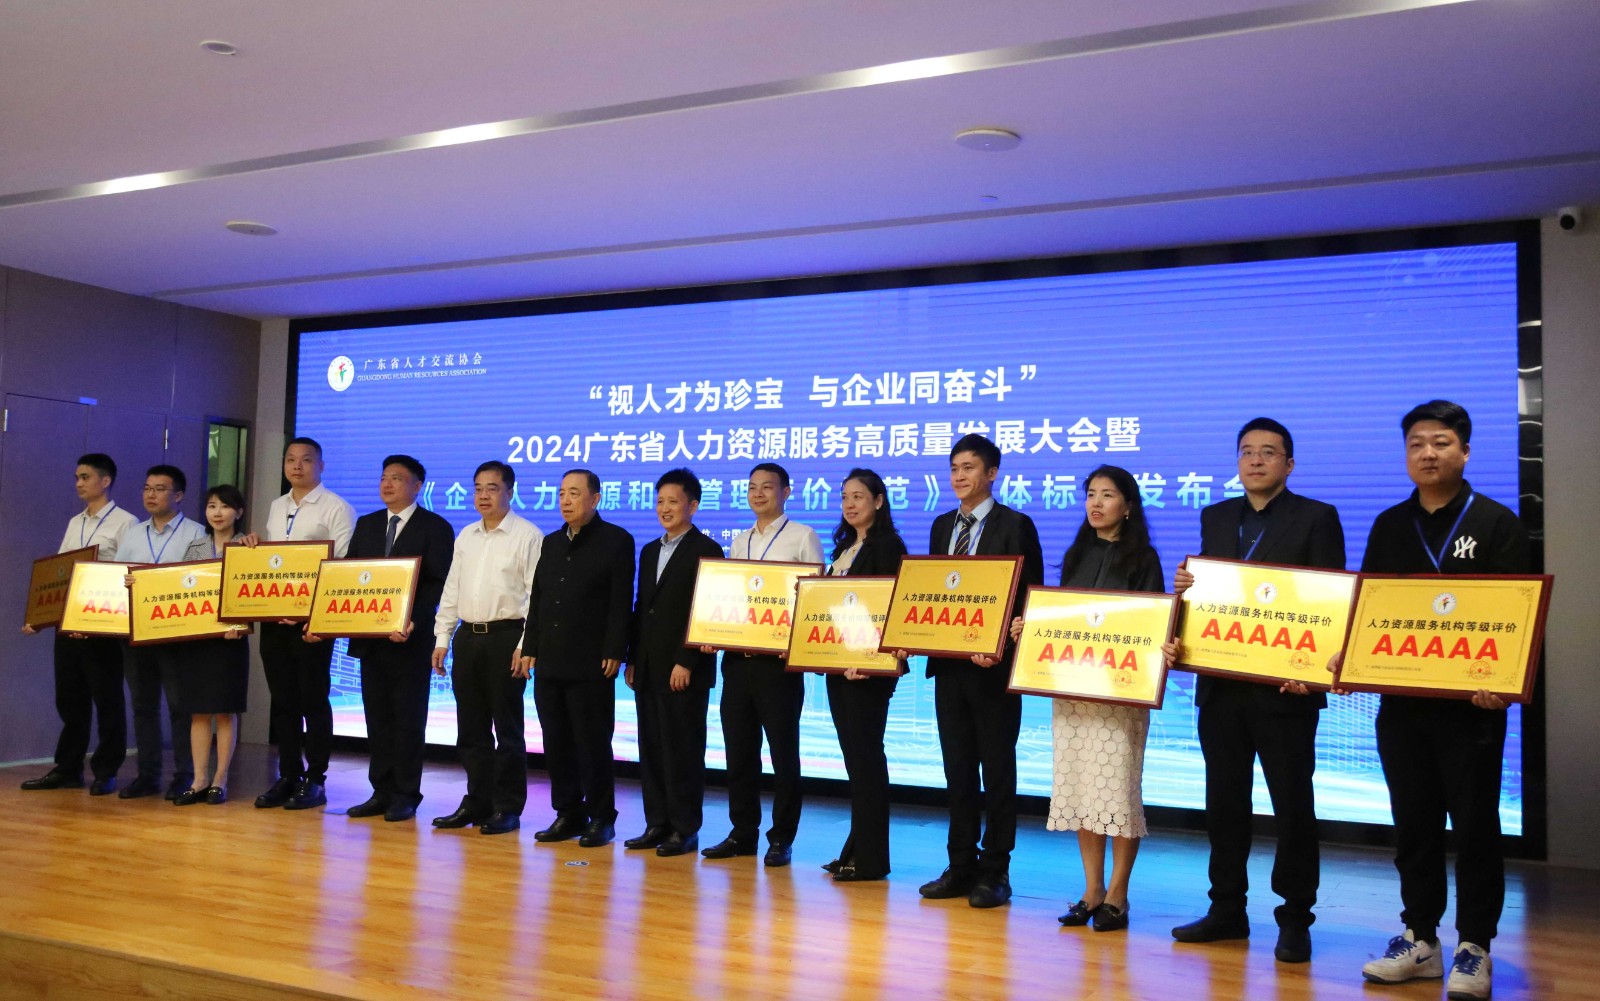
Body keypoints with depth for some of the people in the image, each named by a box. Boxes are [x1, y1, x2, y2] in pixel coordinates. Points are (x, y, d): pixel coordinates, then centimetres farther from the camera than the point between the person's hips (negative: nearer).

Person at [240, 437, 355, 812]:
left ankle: (314, 780, 8)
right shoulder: (276, 508, 16)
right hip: (273, 616, 6)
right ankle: (288, 776, 19)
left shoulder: (335, 508, -4)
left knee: (313, 699, 0)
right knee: (282, 699, 10)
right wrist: (254, 542, 2)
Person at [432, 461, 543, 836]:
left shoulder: (528, 536, -6)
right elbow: (451, 590, 16)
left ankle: (507, 808, 9)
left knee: (507, 727, 0)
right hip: (468, 636, 6)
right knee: (471, 727, 11)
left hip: (506, 637, -6)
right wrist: (441, 638, 10)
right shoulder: (466, 536, 14)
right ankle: (477, 802, 21)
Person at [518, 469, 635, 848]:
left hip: (591, 664, -6)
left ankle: (601, 818, 11)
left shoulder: (616, 541, -3)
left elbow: (621, 603, -9)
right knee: (556, 743, 10)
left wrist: (613, 653, -15)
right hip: (549, 663, 6)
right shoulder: (551, 543, 17)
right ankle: (568, 814, 21)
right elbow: (537, 600, 17)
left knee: (593, 745, 0)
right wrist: (529, 649, 11)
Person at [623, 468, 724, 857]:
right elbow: (640, 609, 18)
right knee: (651, 748, 9)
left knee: (682, 749, -1)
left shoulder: (706, 550, -6)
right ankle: (657, 824, 18)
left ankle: (685, 829, 7)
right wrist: (632, 660, 12)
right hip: (648, 667, 7)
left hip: (684, 669, -7)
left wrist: (686, 662, -17)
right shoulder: (650, 551, 17)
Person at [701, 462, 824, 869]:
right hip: (737, 657, 6)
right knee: (739, 751, 10)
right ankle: (743, 833, 22)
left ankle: (781, 838, 11)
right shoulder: (739, 542, 15)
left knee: (783, 751, 2)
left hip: (779, 660, -6)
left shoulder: (802, 537, -1)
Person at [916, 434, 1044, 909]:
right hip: (948, 663, 6)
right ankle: (961, 866, 21)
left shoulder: (1015, 526, -5)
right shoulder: (942, 526, 14)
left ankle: (994, 871, 11)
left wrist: (1003, 649, -20)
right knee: (958, 769, 11)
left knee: (997, 770, 3)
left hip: (993, 665, -6)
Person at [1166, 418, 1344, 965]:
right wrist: (1185, 586, -7)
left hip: (1283, 686, -5)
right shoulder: (1215, 517, 13)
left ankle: (1295, 920, 15)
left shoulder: (1316, 518, -2)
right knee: (1224, 801, 11)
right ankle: (1227, 909, 23)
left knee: (1292, 804, 4)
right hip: (1220, 684, 5)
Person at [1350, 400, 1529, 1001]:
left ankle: (1474, 947, 15)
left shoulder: (1496, 523, 0)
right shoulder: (1389, 526, 10)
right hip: (1401, 702, 4)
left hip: (1471, 703, -3)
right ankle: (1419, 939, 21)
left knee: (1474, 823, 4)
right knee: (1413, 823, 10)